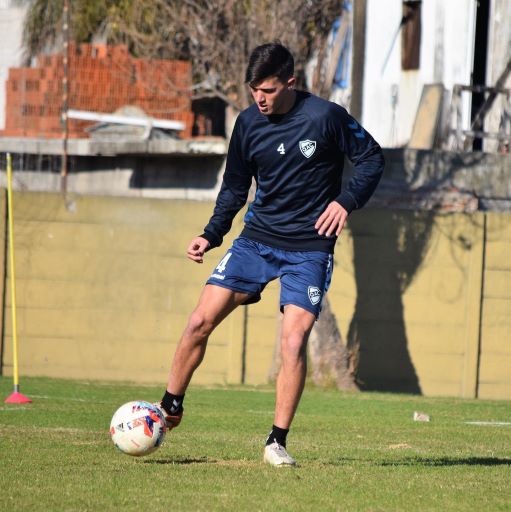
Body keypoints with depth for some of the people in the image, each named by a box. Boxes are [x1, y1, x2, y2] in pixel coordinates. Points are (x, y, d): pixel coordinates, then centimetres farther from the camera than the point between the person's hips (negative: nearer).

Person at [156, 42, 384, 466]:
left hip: (309, 248, -4)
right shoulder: (249, 123, 2)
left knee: (293, 340, -14)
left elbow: (372, 158, -1)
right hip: (257, 239, 4)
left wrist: (347, 201, -15)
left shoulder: (326, 117, -12)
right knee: (201, 322, -6)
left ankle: (277, 442, -2)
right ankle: (170, 408, 13)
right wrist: (211, 235, 3)